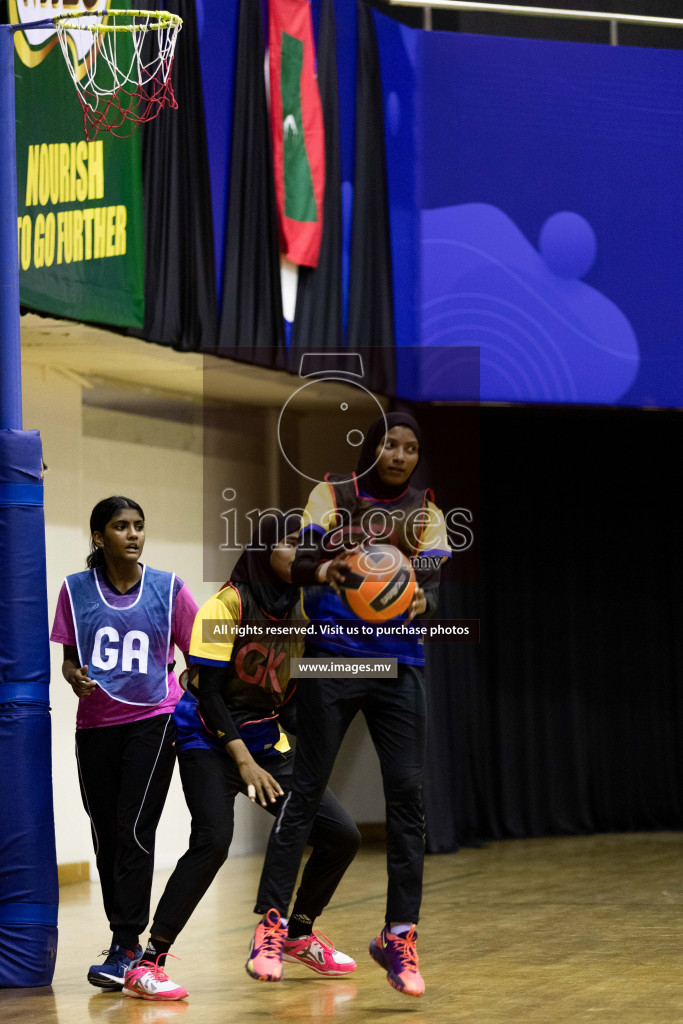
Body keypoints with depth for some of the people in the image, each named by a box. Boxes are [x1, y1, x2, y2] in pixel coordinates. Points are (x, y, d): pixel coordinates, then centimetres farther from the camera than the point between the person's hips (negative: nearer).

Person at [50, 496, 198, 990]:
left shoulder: (168, 588, -1)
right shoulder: (76, 590, 2)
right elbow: (69, 657, 7)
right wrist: (75, 676, -14)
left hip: (153, 720, -3)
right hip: (95, 725, 3)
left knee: (135, 830, -12)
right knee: (106, 834, 6)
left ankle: (125, 947, -10)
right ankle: (127, 941, 17)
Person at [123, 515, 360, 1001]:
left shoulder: (300, 608, 3)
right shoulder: (227, 605, -15)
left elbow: (294, 693, 10)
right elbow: (208, 691, -16)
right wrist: (245, 762, -20)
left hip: (268, 742, 7)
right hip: (211, 740, -7)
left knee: (343, 836, 1)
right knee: (213, 839, -28)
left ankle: (299, 934, 24)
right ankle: (148, 963, -23)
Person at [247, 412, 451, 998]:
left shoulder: (427, 514, 8)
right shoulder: (331, 495, 2)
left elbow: (432, 584, -1)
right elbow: (299, 562, -8)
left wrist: (422, 602, -26)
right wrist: (323, 569, -31)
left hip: (399, 666, 2)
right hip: (332, 658, -2)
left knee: (408, 794, -3)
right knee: (306, 790, -4)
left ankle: (400, 937, 3)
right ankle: (272, 923, 3)